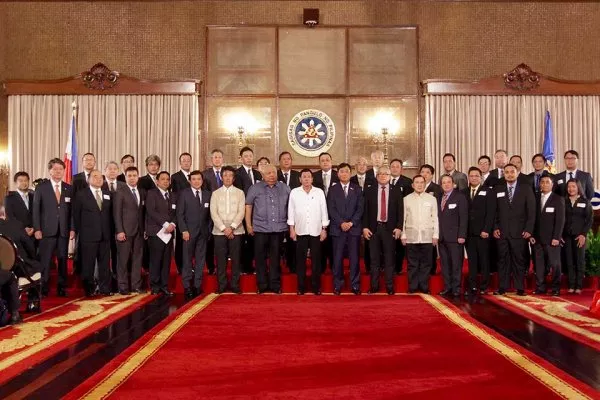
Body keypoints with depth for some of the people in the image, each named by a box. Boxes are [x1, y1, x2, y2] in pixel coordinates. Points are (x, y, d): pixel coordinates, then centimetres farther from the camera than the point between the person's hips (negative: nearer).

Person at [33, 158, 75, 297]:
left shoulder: (69, 188, 10)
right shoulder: (41, 187, 3)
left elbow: (72, 210, 9)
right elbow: (36, 210, 1)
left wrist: (72, 228, 2)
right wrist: (37, 229, -6)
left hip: (64, 231, 2)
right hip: (47, 230, -2)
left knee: (63, 260, 4)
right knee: (45, 261, -1)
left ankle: (62, 288, 12)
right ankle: (43, 288, 7)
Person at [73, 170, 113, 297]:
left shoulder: (108, 194, 13)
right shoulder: (81, 194, 2)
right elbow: (76, 215, 3)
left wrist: (110, 231, 7)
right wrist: (80, 231, 0)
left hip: (105, 235, 3)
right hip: (88, 235, -3)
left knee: (105, 263, 5)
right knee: (88, 264, 1)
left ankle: (105, 288, 12)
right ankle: (89, 289, 11)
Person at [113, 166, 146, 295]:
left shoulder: (142, 192, 13)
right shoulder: (120, 191, -2)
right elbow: (117, 213, -6)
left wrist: (145, 229, 6)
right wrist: (119, 231, -13)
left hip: (139, 231, 5)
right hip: (125, 231, -4)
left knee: (138, 259, 6)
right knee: (123, 259, 0)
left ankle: (136, 285, 13)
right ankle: (123, 286, 8)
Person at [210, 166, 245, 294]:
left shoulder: (239, 193, 7)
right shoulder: (215, 193, 9)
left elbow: (241, 212, -2)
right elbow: (213, 213, 0)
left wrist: (232, 227, -13)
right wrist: (223, 228, -10)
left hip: (236, 231, 0)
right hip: (219, 231, 1)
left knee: (235, 258, 0)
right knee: (220, 259, 1)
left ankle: (235, 284, 8)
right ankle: (222, 284, 10)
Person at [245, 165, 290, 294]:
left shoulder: (285, 188, 9)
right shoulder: (255, 188, 5)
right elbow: (248, 206, 6)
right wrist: (248, 225, 1)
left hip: (279, 229, 1)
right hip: (260, 228, -1)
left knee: (275, 257, 7)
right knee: (260, 258, 3)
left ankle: (275, 284, 15)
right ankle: (262, 285, 13)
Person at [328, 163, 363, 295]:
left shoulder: (357, 189, 10)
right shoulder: (333, 190, 8)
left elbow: (360, 208, 3)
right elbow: (331, 209, 0)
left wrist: (351, 223, -9)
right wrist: (341, 223, -11)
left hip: (354, 228, 0)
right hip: (337, 228, 0)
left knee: (354, 257, 1)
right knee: (337, 258, 0)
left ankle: (355, 285, 8)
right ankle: (337, 285, 9)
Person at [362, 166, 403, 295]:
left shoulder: (396, 191, 5)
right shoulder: (369, 190, 5)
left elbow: (400, 211, 4)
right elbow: (365, 210, 3)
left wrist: (399, 227, -5)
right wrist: (365, 227, -4)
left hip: (389, 228, 0)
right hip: (373, 228, 0)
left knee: (389, 258, 4)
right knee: (374, 258, 5)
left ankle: (389, 287, 11)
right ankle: (374, 286, 12)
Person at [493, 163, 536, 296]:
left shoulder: (526, 189, 5)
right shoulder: (498, 189, 10)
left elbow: (531, 211, 1)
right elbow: (495, 211, 9)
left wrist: (528, 229, -6)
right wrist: (495, 227, 0)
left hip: (519, 232, -1)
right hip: (502, 232, 2)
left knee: (519, 260, 3)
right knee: (503, 260, 3)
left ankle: (520, 288, 10)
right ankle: (502, 287, 9)